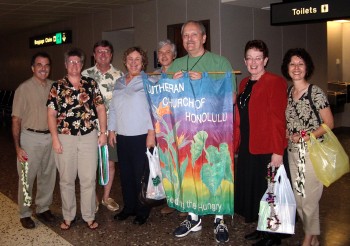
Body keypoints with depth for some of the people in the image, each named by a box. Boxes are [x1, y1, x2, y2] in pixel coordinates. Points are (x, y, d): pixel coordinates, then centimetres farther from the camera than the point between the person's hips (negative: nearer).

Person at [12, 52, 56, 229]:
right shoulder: (24, 89, -8)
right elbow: (16, 119, -8)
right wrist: (17, 147, -13)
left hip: (50, 137, 4)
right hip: (30, 138, -4)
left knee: (48, 176, 13)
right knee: (27, 178, 4)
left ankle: (43, 208, 31)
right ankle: (25, 214, 20)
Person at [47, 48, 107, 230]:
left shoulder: (91, 84, 6)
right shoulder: (57, 87, 2)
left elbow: (100, 108, 7)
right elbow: (51, 114, -1)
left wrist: (103, 132, 0)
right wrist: (55, 138, -8)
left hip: (89, 137, 1)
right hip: (65, 138, 0)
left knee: (89, 179, 5)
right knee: (66, 179, 9)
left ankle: (89, 216, 18)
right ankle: (68, 217, 24)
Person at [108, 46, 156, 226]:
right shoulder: (119, 83, 14)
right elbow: (113, 108, 17)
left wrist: (152, 132, -14)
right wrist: (111, 130, 12)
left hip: (141, 136, -5)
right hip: (122, 137, 5)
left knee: (141, 175, 1)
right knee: (125, 174, 11)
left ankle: (142, 211, 14)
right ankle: (129, 207, 25)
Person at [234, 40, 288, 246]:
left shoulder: (275, 82, -11)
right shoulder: (244, 84, 11)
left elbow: (278, 119, -17)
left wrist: (278, 151, -20)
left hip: (268, 149, -7)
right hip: (247, 148, 7)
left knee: (268, 191, 5)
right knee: (252, 188, 15)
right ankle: (262, 229, 32)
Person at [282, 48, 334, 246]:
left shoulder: (316, 93, -10)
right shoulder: (287, 93, 7)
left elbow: (329, 123, -9)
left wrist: (306, 137, -18)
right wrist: (287, 134, -3)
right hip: (293, 152, 6)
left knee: (309, 199, 1)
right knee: (298, 198, 13)